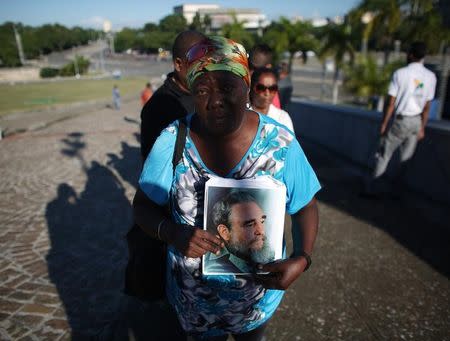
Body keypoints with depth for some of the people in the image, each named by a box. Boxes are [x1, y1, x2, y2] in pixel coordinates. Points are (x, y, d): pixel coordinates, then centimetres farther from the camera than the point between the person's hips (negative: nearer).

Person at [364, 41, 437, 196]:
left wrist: (384, 124, -5)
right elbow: (427, 107, 3)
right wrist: (422, 128, 11)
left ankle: (371, 186, 7)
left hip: (400, 120, -4)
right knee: (406, 157, 13)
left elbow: (391, 103, -13)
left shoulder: (400, 73, -12)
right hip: (416, 121, 4)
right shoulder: (431, 77, 0)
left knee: (385, 154, 4)